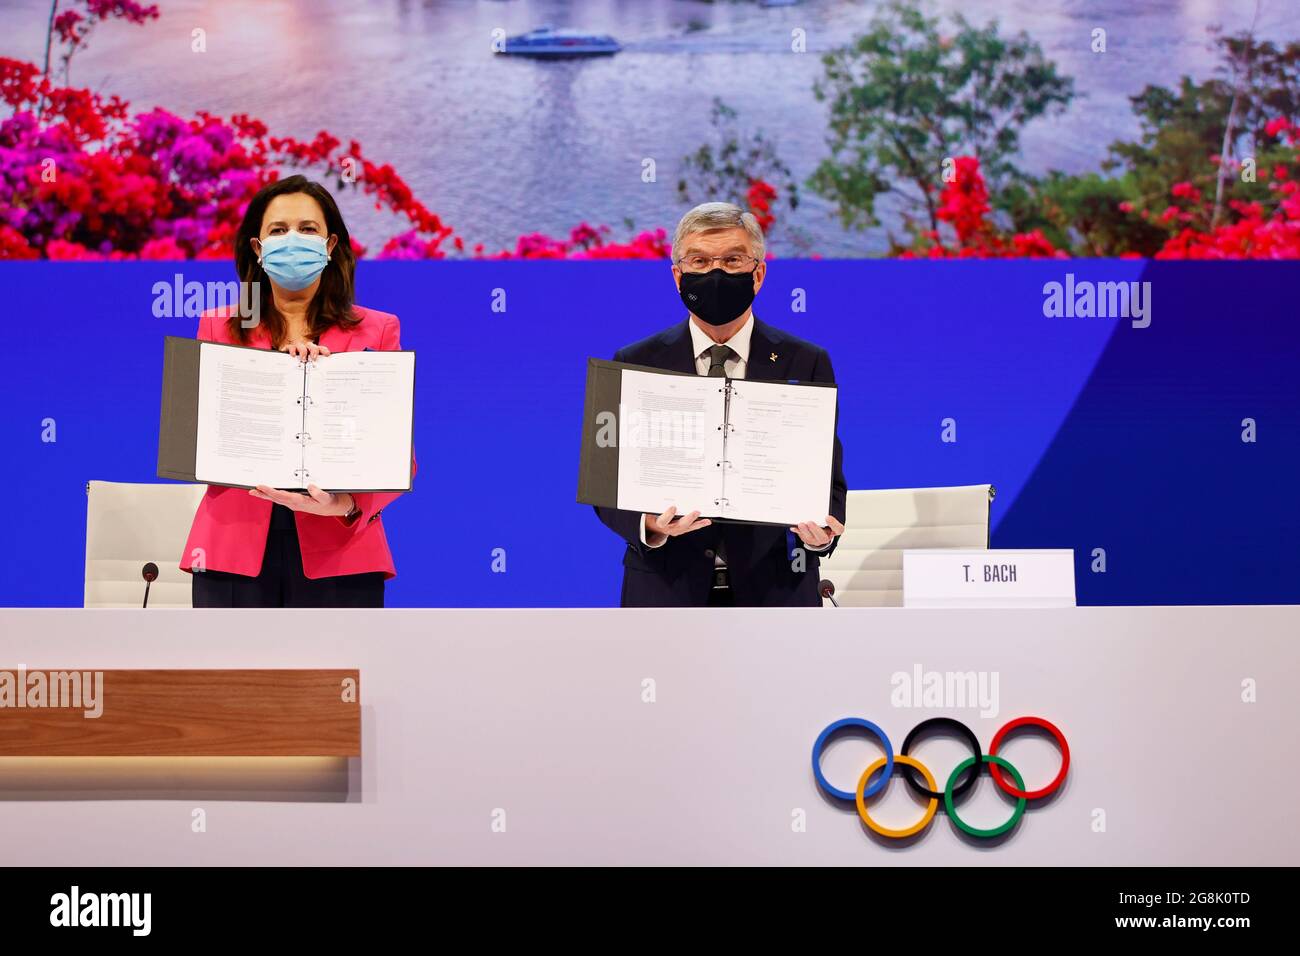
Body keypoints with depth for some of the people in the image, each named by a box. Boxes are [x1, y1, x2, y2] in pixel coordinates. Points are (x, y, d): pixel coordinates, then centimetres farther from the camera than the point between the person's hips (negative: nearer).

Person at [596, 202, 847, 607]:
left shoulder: (806, 364, 1)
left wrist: (820, 529, -21)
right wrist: (648, 525, -22)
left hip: (774, 590, 0)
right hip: (667, 589, 0)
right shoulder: (636, 363, 2)